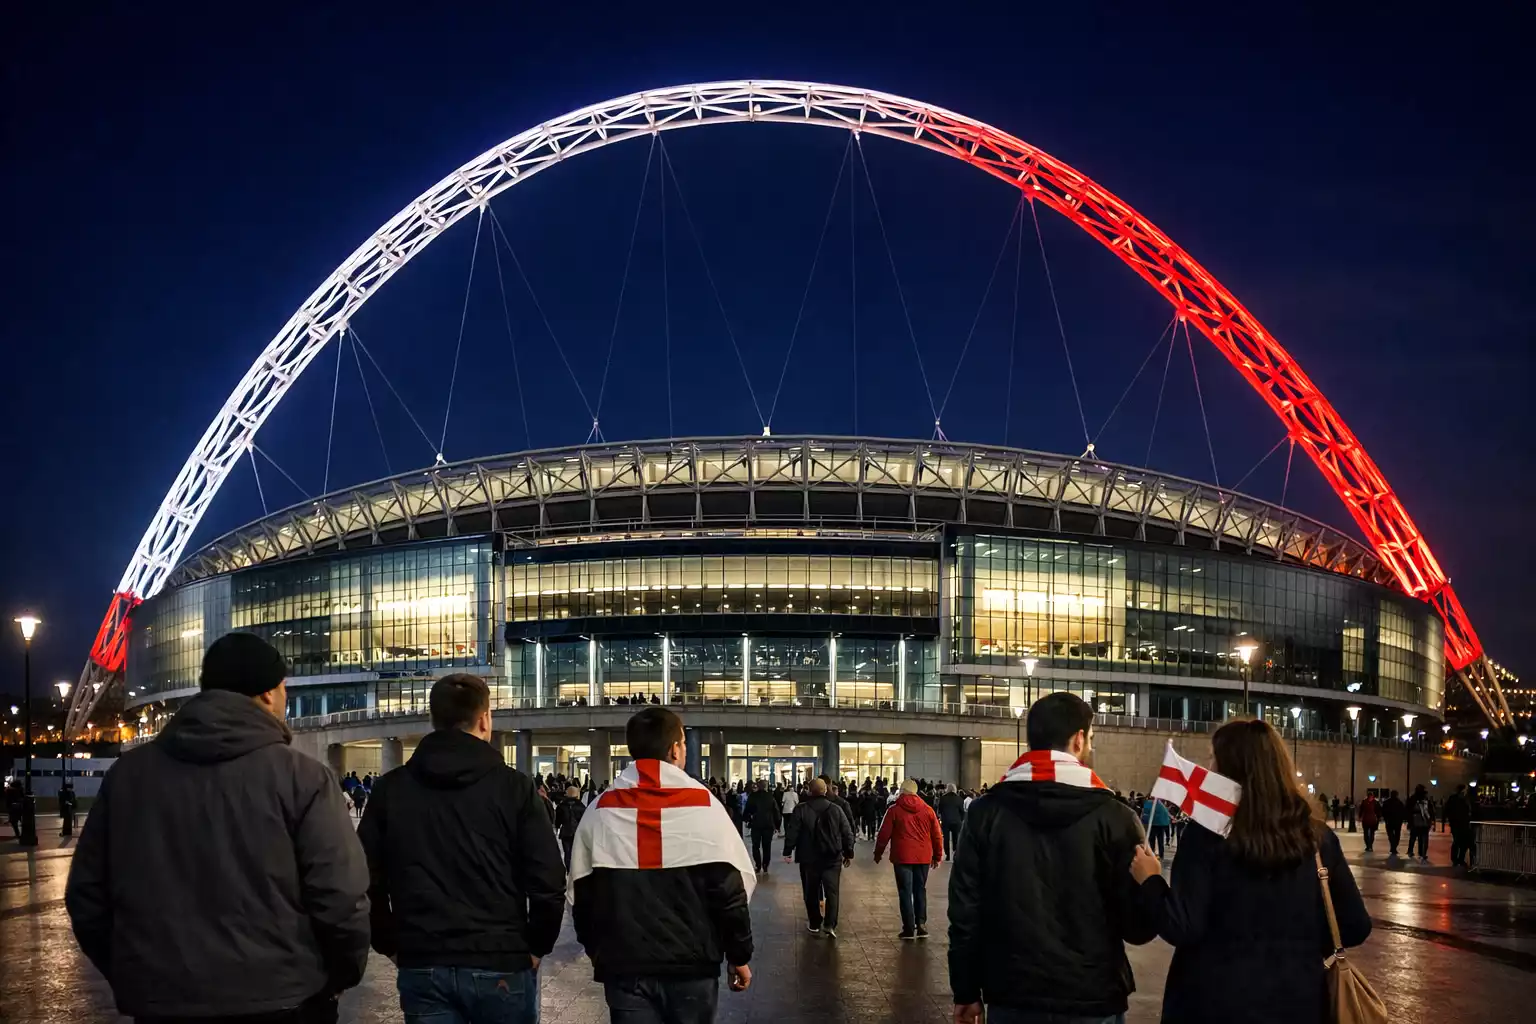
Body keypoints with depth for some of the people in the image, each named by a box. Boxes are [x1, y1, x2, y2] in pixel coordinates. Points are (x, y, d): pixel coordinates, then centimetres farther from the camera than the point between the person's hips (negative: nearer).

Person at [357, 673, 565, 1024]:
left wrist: (391, 945, 14)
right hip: (501, 965, -2)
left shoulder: (389, 789, 3)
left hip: (422, 966, 2)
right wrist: (536, 946, 6)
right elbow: (548, 883, -8)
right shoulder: (513, 787, -4)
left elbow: (366, 879, 4)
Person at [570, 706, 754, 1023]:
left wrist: (598, 952, 20)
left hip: (624, 966, 1)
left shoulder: (600, 812, 1)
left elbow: (581, 895, 6)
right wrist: (739, 956, 3)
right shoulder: (704, 806, -7)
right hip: (691, 963, -1)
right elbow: (730, 890, -7)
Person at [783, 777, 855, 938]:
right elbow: (847, 833, 3)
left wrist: (788, 851, 5)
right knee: (832, 891, 1)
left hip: (809, 858, -1)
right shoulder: (836, 810, 0)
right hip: (832, 858, 1)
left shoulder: (801, 810, -6)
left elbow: (791, 833, -6)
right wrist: (849, 853, 12)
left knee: (811, 892, 11)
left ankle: (814, 924, 17)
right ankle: (830, 925, -11)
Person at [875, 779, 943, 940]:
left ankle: (909, 929, -1)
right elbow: (937, 835, 7)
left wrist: (878, 853, 11)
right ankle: (921, 925, 7)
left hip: (902, 857, -3)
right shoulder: (928, 810, 4)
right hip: (923, 857, 3)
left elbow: (884, 834, -2)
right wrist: (937, 855, 18)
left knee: (905, 892, 1)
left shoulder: (895, 811, -4)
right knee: (920, 890, 13)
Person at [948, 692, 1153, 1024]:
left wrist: (966, 991, 9)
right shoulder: (1113, 817, -9)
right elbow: (1137, 926, -8)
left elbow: (964, 908, 0)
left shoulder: (986, 811, -2)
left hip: (1012, 996, 2)